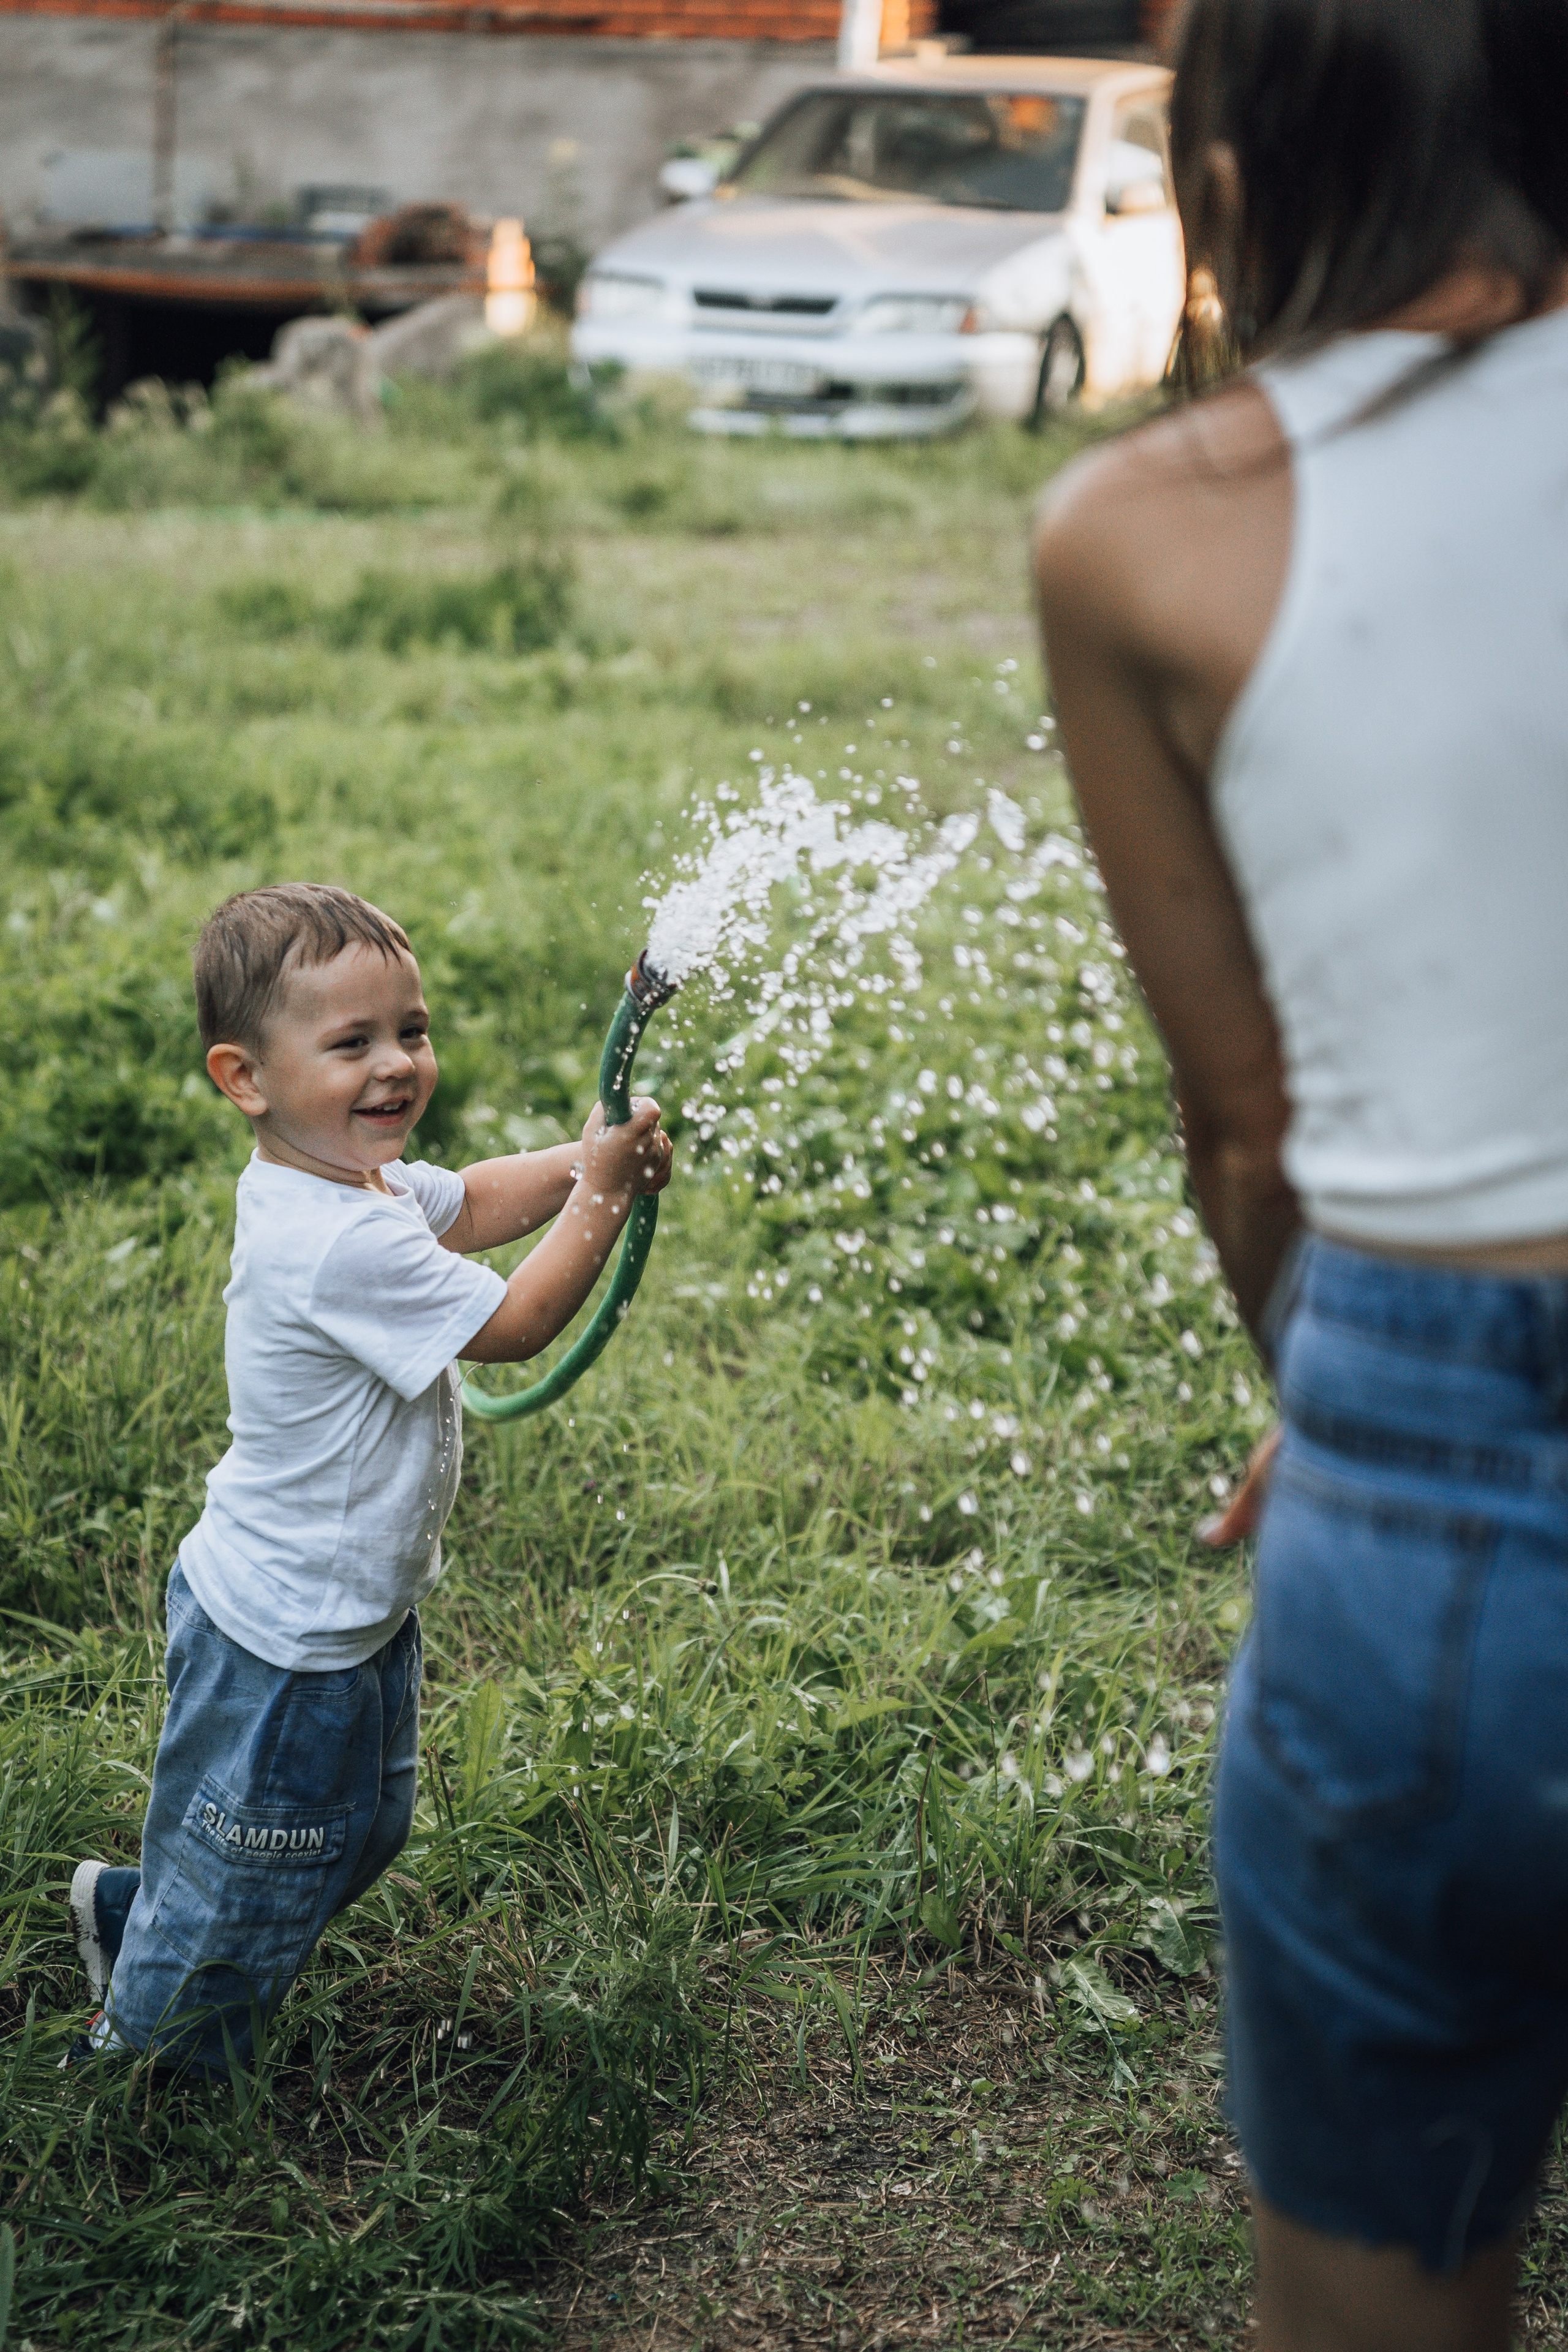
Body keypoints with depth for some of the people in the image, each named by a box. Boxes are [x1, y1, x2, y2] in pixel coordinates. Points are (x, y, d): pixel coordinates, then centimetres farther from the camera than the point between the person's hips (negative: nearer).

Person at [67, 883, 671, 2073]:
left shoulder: (344, 1177, -3)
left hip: (355, 1612, 10)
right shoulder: (343, 1246, -33)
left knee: (364, 1829, 28)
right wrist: (603, 1191, -19)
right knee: (252, 1878, 13)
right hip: (286, 1648, -10)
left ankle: (129, 1913, 47)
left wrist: (587, 1157, -1)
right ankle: (149, 2056, 38)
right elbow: (516, 1324, -24)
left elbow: (466, 1204, 15)